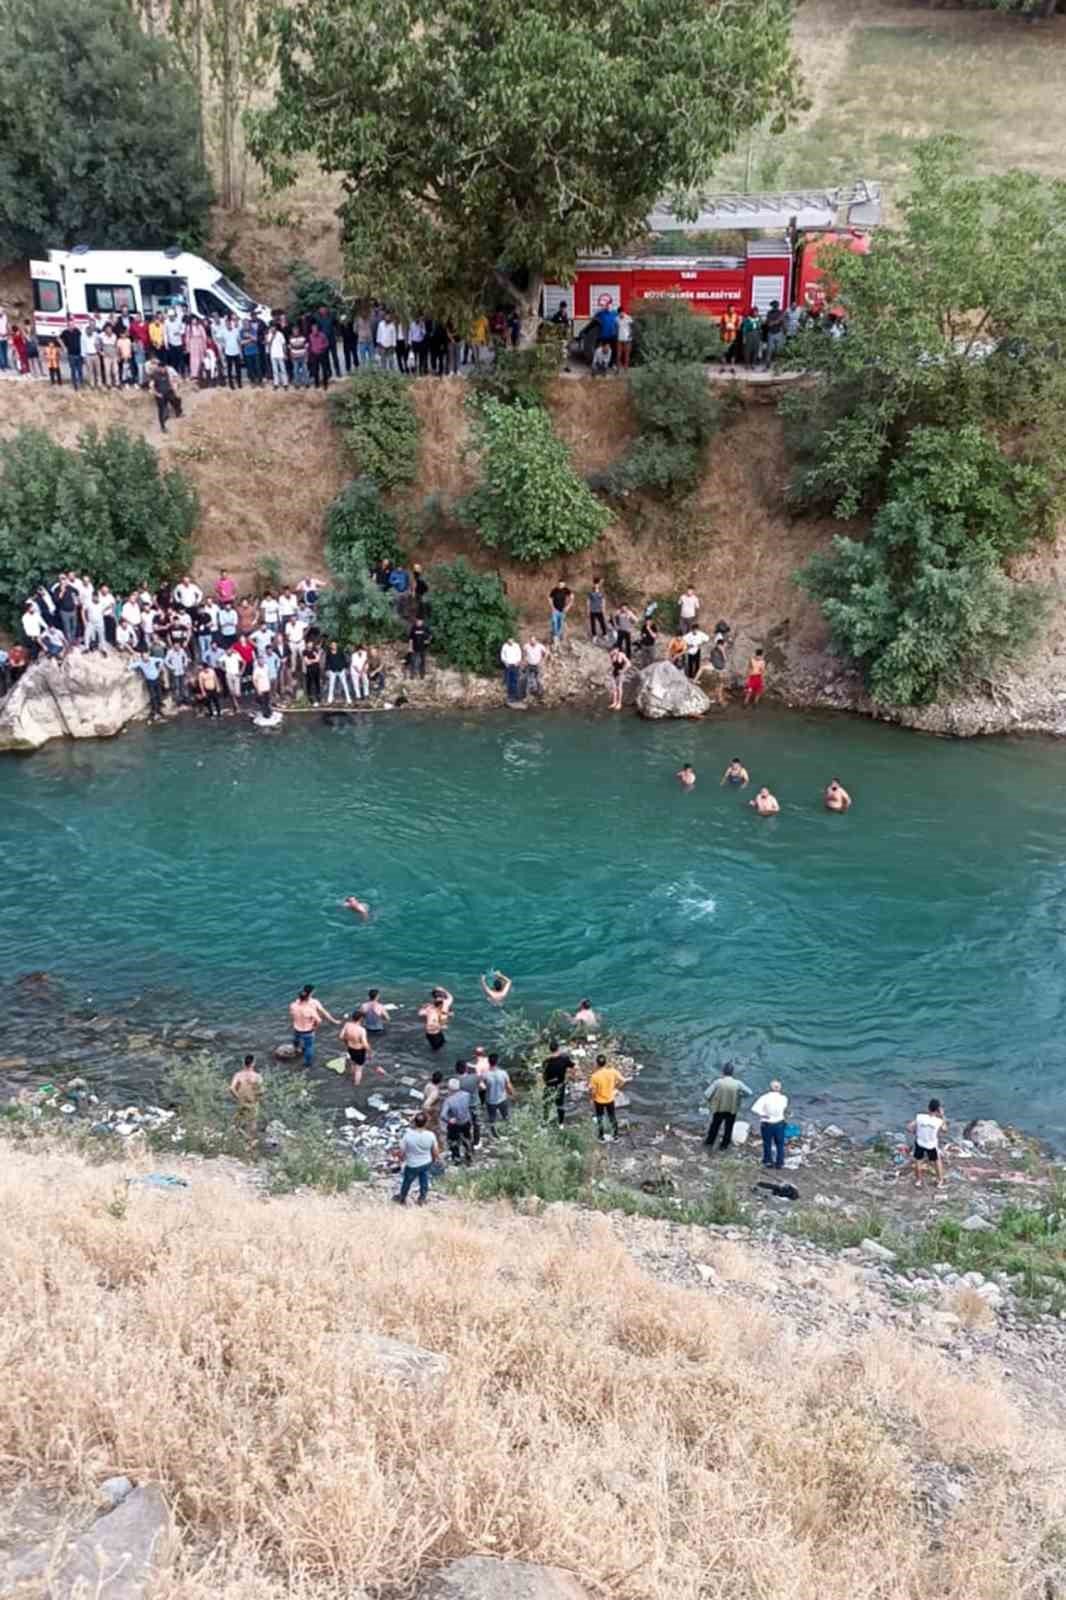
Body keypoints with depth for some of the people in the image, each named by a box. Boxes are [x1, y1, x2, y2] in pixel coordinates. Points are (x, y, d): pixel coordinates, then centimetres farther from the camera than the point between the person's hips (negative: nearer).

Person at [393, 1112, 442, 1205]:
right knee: (424, 1181, 29)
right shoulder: (431, 1135, -25)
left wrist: (401, 1158, 5)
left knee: (407, 1181, 27)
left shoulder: (408, 1135, -32)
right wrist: (437, 1157, 12)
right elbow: (435, 1151, -11)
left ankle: (402, 1199, 51)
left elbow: (402, 1151, -18)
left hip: (412, 1165, -1)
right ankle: (422, 1199, 50)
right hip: (426, 1163, 1)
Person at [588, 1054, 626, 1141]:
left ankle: (601, 1137, 36)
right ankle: (615, 1135, 38)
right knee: (613, 1117, 23)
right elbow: (622, 1080, -10)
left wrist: (591, 1098, -2)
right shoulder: (612, 1071, -20)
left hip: (599, 1101, -2)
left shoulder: (595, 1076, -29)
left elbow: (592, 1091, -23)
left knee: (600, 1119, 21)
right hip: (610, 1099, 3)